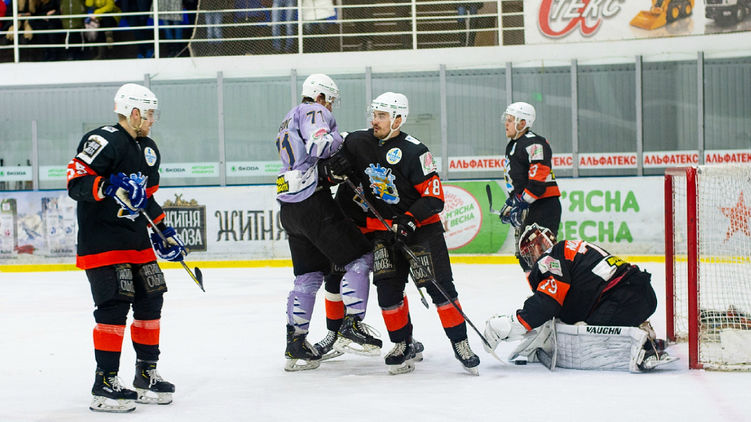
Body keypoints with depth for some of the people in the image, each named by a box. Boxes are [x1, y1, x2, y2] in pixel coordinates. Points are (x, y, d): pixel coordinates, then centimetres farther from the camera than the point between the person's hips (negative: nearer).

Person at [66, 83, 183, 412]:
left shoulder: (148, 149, 15)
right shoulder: (104, 141, -15)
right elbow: (75, 183, -22)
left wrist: (163, 231, 19)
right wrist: (111, 186, -36)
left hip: (137, 242, 9)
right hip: (102, 242, -9)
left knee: (150, 300, 9)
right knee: (115, 305, -13)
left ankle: (146, 375, 22)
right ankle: (105, 384, -7)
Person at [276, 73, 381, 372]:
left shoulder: (289, 120, 27)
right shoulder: (313, 111, -4)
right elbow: (319, 146, -22)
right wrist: (339, 137, -4)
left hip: (289, 209, 10)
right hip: (313, 202, -9)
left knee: (308, 275, 12)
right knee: (359, 257, -4)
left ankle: (295, 346, 10)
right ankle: (352, 326, -12)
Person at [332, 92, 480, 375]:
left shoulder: (414, 152, -16)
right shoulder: (358, 143, -1)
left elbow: (434, 197, -17)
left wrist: (408, 221, -26)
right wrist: (335, 170, -5)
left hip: (421, 224, -4)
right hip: (382, 228, 4)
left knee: (439, 285, -10)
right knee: (387, 285, -7)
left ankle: (460, 343, -2)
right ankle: (403, 346, 5)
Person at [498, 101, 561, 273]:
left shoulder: (534, 143, -14)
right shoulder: (513, 146, 20)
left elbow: (539, 178, -23)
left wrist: (521, 204, -24)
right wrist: (510, 203, 22)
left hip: (544, 206, -11)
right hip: (526, 208, 11)